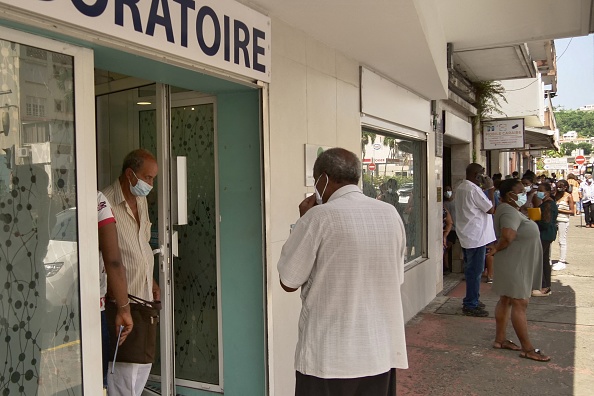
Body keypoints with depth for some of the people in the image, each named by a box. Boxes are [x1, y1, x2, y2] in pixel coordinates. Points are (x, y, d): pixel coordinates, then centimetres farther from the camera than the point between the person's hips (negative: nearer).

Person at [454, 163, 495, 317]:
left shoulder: (461, 187, 12)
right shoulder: (474, 190, -19)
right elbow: (491, 209, -15)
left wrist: (485, 189, 9)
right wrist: (490, 188, -8)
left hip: (467, 236, 10)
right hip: (476, 236, -10)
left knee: (471, 270, 18)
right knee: (475, 271, -3)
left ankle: (471, 300, 28)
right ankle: (471, 305, 4)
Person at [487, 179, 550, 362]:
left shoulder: (510, 209, 13)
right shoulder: (509, 212, -21)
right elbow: (507, 236, -37)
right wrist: (497, 249, -20)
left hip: (517, 264, 10)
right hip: (514, 265, -10)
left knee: (506, 301, 14)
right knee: (520, 304, -4)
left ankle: (500, 340, 23)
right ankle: (527, 349, 4)